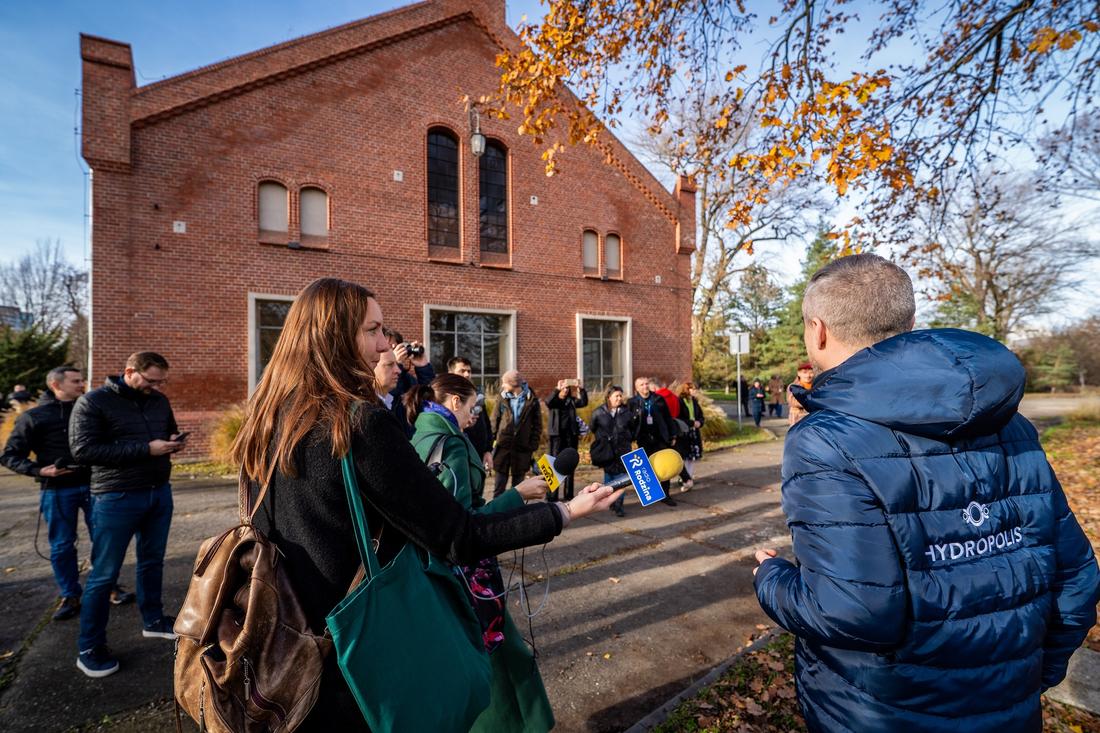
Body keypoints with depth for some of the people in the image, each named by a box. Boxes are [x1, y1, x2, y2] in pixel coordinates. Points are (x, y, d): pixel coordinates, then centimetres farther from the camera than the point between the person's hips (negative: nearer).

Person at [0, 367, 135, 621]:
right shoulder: (33, 417, -1)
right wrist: (40, 470, -15)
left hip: (93, 485, 2)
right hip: (57, 491, -2)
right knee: (62, 546, 9)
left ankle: (111, 587, 21)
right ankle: (70, 597, 24)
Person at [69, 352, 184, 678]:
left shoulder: (160, 402, 6)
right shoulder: (92, 402, -10)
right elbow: (82, 450, -17)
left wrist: (174, 442, -4)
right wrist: (146, 449, -23)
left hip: (160, 493, 6)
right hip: (116, 498, -5)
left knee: (152, 562, 18)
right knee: (104, 575, 5)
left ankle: (153, 620, 34)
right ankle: (89, 649, 20)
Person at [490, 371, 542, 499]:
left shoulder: (532, 400, -2)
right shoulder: (503, 399, 4)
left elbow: (537, 425, 0)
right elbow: (494, 421, 5)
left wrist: (533, 445, -5)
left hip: (522, 447, -1)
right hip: (503, 445, 1)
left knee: (518, 480, 11)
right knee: (500, 480, 3)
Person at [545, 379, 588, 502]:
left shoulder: (571, 400, 11)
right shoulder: (554, 400, 3)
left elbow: (584, 402, -4)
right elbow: (548, 402, -20)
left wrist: (581, 389, -17)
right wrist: (557, 389, -30)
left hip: (571, 435, 3)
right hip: (557, 435, -3)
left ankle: (568, 494, 16)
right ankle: (552, 495, -1)